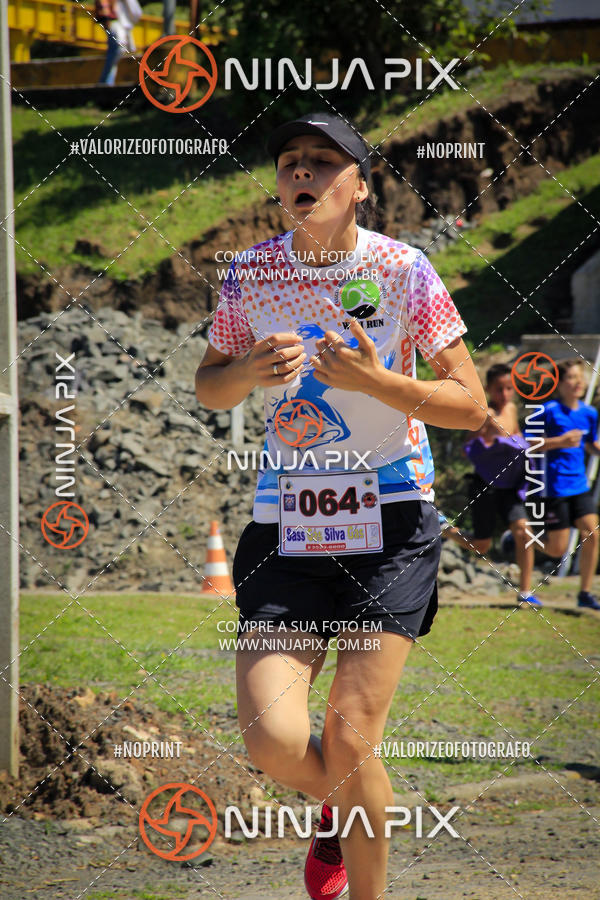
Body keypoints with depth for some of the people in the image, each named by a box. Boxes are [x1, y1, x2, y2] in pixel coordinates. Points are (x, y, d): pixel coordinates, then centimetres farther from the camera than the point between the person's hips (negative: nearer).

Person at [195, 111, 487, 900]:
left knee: (350, 743, -9)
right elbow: (208, 389, 15)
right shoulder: (250, 275, 2)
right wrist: (251, 369, -8)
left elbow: (471, 405, -4)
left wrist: (375, 381, -19)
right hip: (287, 528, 2)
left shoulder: (403, 269, -5)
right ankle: (340, 806, 26)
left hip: (390, 523, -2)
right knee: (271, 741, -10)